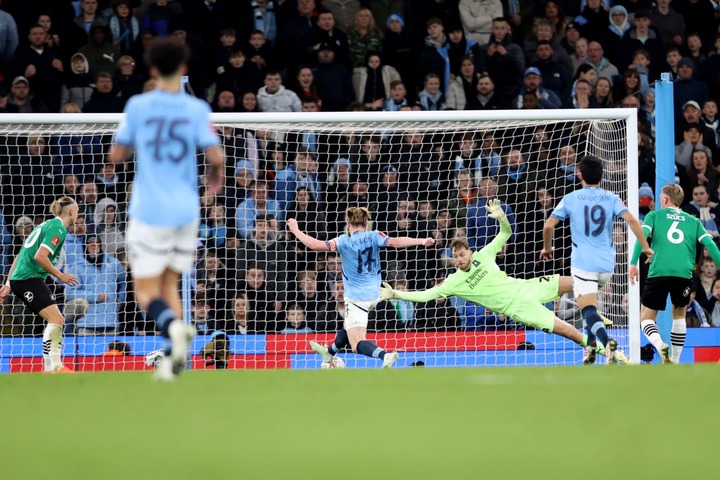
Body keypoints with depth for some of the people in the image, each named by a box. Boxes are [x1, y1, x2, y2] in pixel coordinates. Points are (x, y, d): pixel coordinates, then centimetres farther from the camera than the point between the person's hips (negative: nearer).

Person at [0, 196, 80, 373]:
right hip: (29, 279, -10)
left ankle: (51, 369, 6)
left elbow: (20, 255, 23)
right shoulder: (58, 228, -8)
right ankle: (54, 366, -26)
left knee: (57, 321, 10)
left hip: (20, 279, 10)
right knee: (55, 319, -17)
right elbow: (40, 256, -20)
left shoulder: (47, 225, 22)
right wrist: (60, 275, -12)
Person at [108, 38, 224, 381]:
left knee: (146, 293, 1)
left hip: (149, 213, -3)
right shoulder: (197, 110, -4)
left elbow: (116, 155, -2)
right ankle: (171, 359, 6)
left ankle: (173, 326, -30)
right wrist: (217, 159, 13)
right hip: (186, 211, 3)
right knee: (168, 285, 17)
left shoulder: (138, 107, -6)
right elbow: (216, 159, -11)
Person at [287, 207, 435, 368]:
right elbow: (394, 242, -21)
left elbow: (315, 245, -16)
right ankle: (330, 352, 59)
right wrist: (421, 241, -23)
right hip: (373, 296, 7)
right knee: (348, 325, 34)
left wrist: (295, 230, -4)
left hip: (355, 298, -7)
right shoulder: (373, 237, -6)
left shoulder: (344, 241, -13)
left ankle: (385, 355, -41)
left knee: (357, 345, -13)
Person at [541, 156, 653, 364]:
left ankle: (607, 342, -37)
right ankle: (592, 345, 19)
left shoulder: (571, 199, 1)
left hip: (582, 262, -4)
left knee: (589, 310, -11)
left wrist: (547, 248, 15)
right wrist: (645, 247, -3)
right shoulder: (611, 198, 4)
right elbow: (631, 220, -10)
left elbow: (548, 225, -3)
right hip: (606, 263, 4)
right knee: (590, 305, 28)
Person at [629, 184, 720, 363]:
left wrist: (633, 263, -10)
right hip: (684, 274, 2)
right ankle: (675, 362, 18)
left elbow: (642, 235, -3)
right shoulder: (693, 221, 20)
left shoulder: (654, 216, 15)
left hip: (658, 273, -2)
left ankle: (660, 345, -23)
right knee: (679, 315, 24)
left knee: (647, 318, 8)